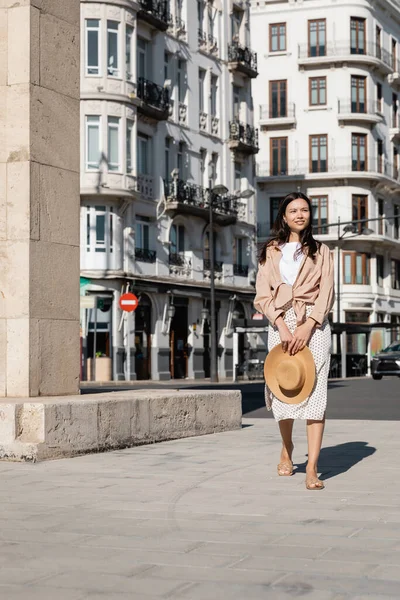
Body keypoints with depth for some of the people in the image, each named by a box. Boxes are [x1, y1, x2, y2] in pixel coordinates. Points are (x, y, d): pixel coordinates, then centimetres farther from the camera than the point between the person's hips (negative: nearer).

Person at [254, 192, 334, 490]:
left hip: (313, 324, -1)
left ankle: (312, 468, -18)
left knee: (315, 390, -13)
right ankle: (287, 450, 29)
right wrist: (282, 326, -11)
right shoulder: (270, 252, 13)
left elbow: (326, 293, 2)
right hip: (280, 323, 1)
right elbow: (263, 295, 4)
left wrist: (307, 327, -12)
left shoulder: (321, 251, 12)